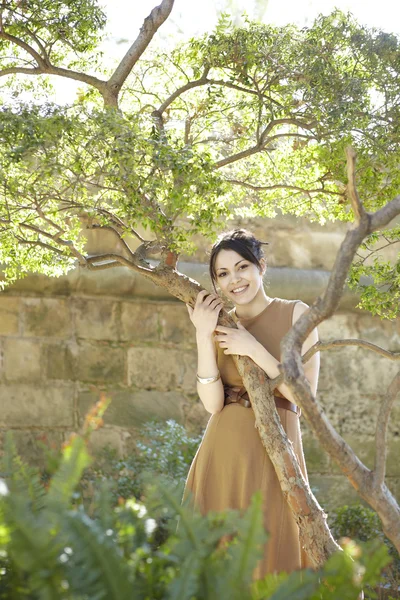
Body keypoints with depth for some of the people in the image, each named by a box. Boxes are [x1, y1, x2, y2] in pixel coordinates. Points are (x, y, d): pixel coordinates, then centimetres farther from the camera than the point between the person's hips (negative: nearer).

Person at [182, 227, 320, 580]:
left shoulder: (296, 314, 0)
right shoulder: (220, 325, 8)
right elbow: (212, 403, -4)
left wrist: (253, 349, -14)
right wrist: (203, 336, -11)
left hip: (274, 454, -3)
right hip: (223, 454, 3)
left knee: (272, 554, -3)